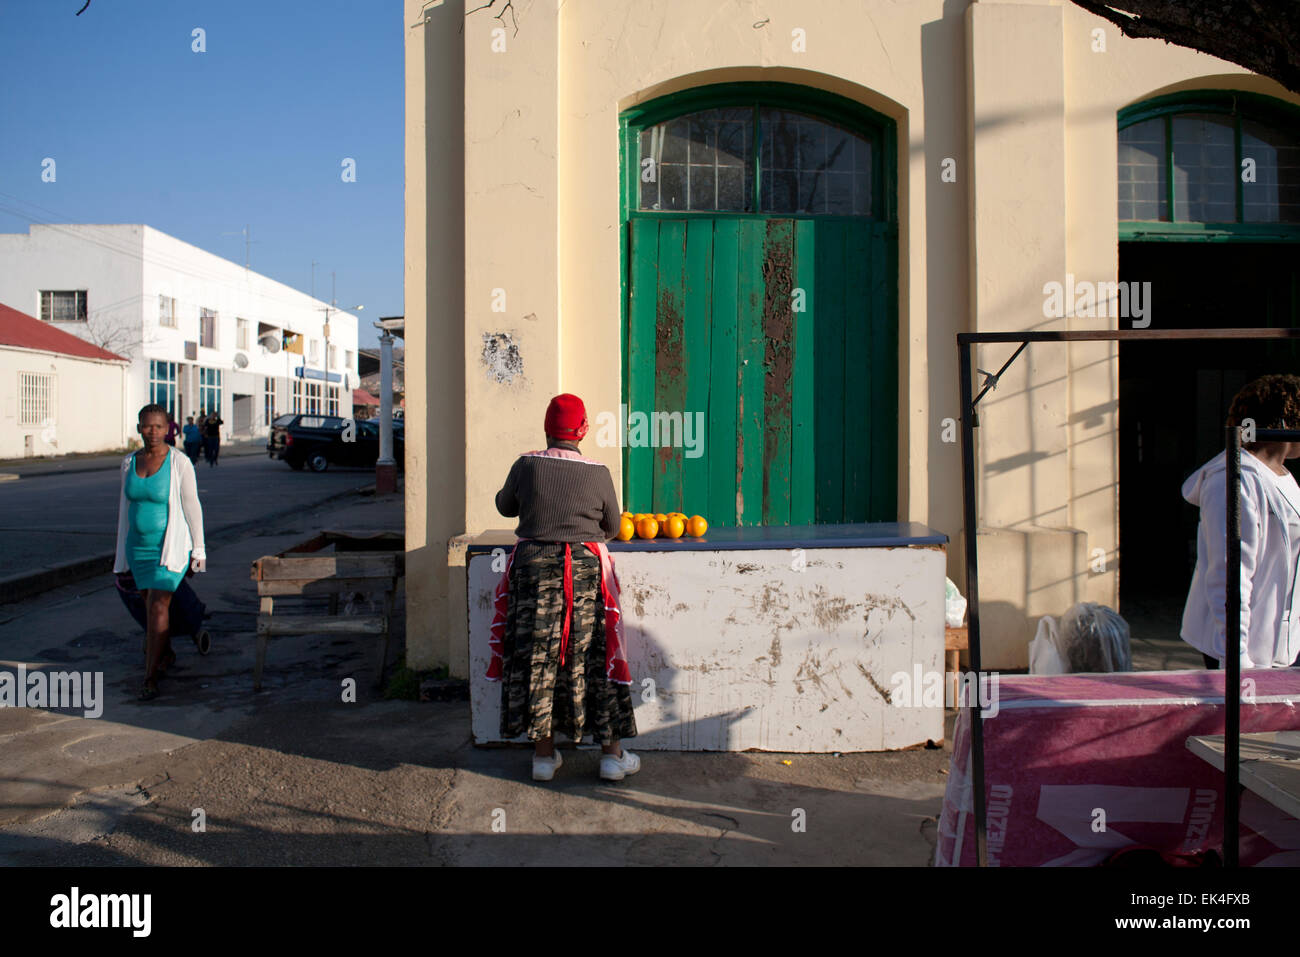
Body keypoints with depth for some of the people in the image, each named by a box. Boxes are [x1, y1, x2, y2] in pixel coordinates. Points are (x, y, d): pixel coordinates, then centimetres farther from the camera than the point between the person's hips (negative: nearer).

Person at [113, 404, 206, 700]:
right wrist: (120, 549, 16)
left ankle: (150, 678, -8)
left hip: (170, 545, -5)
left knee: (157, 606, -12)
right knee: (152, 604, 15)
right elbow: (124, 506, 13)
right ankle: (165, 653, 38)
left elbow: (192, 507, -8)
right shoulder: (129, 462, 4)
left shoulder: (179, 463, -12)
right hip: (139, 545, 5)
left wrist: (198, 550, -6)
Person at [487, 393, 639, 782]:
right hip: (586, 570, -1)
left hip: (533, 564, 1)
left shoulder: (526, 465, -5)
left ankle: (544, 753, 15)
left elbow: (504, 506, 12)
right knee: (594, 659, 7)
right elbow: (612, 526, 6)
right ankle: (612, 753, 13)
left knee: (536, 659, 9)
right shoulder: (597, 473, -6)